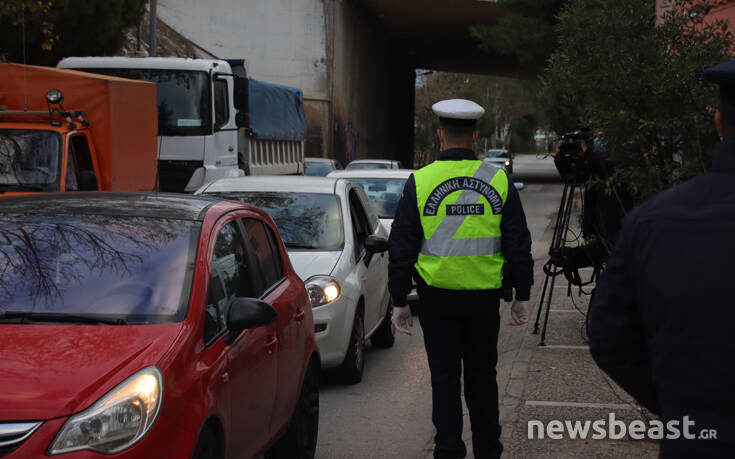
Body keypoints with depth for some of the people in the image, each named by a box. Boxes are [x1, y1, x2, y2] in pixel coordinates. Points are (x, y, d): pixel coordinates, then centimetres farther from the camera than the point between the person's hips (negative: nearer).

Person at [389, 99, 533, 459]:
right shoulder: (499, 180, -2)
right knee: (482, 376, 15)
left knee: (445, 379, 6)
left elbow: (402, 249, -4)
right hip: (484, 297, 2)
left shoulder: (419, 181, -6)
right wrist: (522, 297, 10)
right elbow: (518, 244, 2)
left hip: (437, 297, -2)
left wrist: (399, 301, 4)